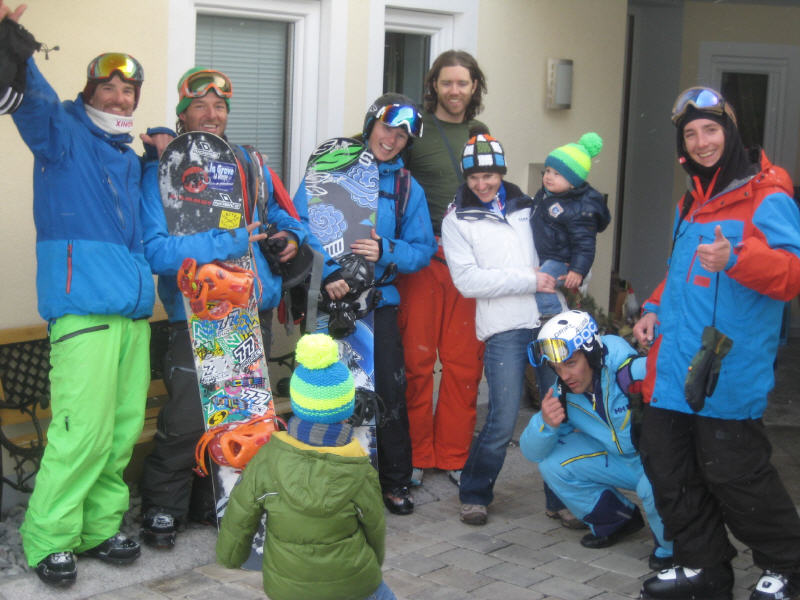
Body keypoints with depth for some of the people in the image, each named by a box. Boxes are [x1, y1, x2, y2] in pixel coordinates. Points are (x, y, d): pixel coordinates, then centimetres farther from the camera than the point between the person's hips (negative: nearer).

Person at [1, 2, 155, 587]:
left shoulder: (130, 160, 24)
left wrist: (145, 282, 21)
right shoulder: (62, 133, 3)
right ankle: (48, 540, 0)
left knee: (124, 427, 8)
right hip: (82, 303, -7)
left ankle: (99, 527, 19)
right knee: (84, 426, -12)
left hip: (131, 307, 7)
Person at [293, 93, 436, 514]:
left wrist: (386, 251, -13)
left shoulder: (409, 188, 11)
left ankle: (395, 480, 13)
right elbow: (301, 222, -7)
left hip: (379, 299, 2)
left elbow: (423, 249, 7)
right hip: (328, 295, -2)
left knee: (389, 389, -2)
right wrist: (328, 270, -18)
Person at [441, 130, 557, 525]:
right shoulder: (457, 221, 6)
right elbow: (468, 280, -6)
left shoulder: (525, 207, 17)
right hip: (504, 328, -4)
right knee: (502, 422, -8)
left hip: (548, 320, 4)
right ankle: (474, 495, 13)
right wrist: (530, 281, -9)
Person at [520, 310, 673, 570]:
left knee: (653, 484, -38)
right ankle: (619, 520, 14)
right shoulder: (564, 394, -8)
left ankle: (671, 549, -4)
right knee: (553, 464, -8)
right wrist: (545, 424, -26)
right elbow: (532, 452, -5)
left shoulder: (630, 369, -29)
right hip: (622, 460, 7)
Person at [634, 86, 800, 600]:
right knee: (668, 469, 11)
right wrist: (656, 309, 17)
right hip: (675, 366, 8)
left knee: (733, 476, -2)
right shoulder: (692, 202, 18)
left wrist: (735, 258, -36)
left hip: (730, 373, -8)